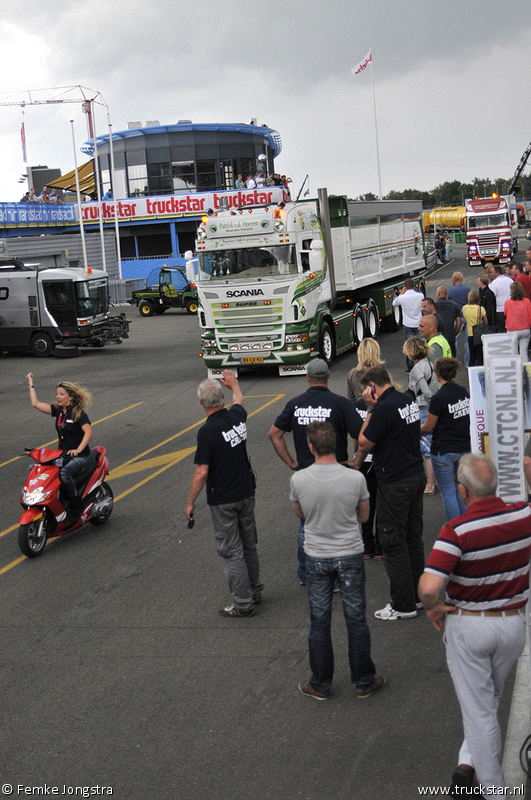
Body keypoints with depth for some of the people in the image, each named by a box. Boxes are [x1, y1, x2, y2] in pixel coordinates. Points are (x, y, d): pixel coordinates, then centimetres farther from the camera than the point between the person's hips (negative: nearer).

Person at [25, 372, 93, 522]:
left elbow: (88, 432, -21)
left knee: (64, 473, -36)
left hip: (81, 457, -7)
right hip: (63, 456, 7)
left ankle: (76, 505, -18)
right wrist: (31, 384, 10)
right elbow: (36, 404, 6)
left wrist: (78, 450, -34)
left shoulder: (78, 413, -9)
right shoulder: (58, 410, 9)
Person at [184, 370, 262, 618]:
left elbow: (201, 473, -20)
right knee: (248, 545, 20)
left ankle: (243, 603, 6)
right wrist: (233, 383, 44)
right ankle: (254, 590, 33)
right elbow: (239, 400, 25)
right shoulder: (237, 416, -2)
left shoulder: (208, 431, -22)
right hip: (246, 493, 7)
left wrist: (190, 502, -9)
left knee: (231, 551, 1)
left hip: (223, 500, -7)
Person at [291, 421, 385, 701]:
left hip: (316, 557, 0)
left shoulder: (298, 480, -15)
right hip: (350, 555, 0)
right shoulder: (355, 478, -15)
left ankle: (320, 684, 24)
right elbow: (363, 516, 2)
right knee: (356, 618, 12)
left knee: (319, 621, 12)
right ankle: (364, 681, 24)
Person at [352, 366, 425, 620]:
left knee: (394, 542, 0)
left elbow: (364, 443, -13)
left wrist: (370, 410, -7)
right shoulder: (408, 400, 7)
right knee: (413, 536, 17)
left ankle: (404, 606, 6)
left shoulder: (384, 408, -21)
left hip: (395, 483, -9)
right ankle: (417, 594, 28)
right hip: (417, 475, 9)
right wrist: (375, 409, 7)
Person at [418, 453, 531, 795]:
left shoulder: (457, 531, -25)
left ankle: (494, 788, 20)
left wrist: (434, 608, -13)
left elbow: (428, 588, -32)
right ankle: (469, 763, 25)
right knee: (489, 700, 27)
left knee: (478, 710, 10)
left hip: (468, 627, -4)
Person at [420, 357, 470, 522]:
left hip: (444, 451, -7)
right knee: (459, 489, 21)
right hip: (464, 448, 7)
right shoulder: (463, 392, 2)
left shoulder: (438, 398, -19)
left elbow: (428, 427, -11)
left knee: (448, 493, 4)